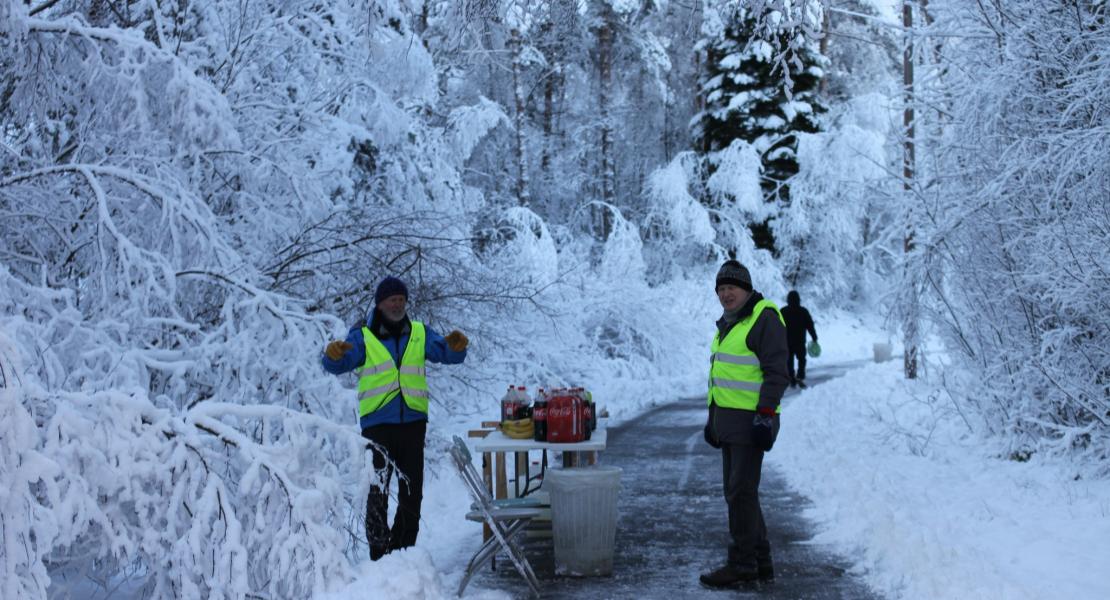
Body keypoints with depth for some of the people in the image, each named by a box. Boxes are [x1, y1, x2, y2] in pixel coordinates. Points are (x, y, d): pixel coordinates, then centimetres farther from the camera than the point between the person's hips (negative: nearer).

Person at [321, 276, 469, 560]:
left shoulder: (420, 333, 10)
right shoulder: (362, 335, 2)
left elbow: (447, 354, 2)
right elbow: (339, 365, -10)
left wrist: (456, 347, -21)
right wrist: (334, 355, -33)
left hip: (413, 421, 3)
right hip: (377, 422, -3)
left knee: (412, 489, 9)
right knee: (378, 489, -3)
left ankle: (404, 547, 22)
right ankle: (378, 551, 6)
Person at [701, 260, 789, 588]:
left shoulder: (765, 318, -10)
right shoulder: (728, 323, 18)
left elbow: (776, 373, -16)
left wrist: (765, 416, -22)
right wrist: (713, 417, 23)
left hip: (751, 422, -10)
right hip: (729, 420, 10)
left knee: (741, 492, -7)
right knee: (737, 492, 12)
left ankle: (742, 564, 0)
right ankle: (760, 561, 19)